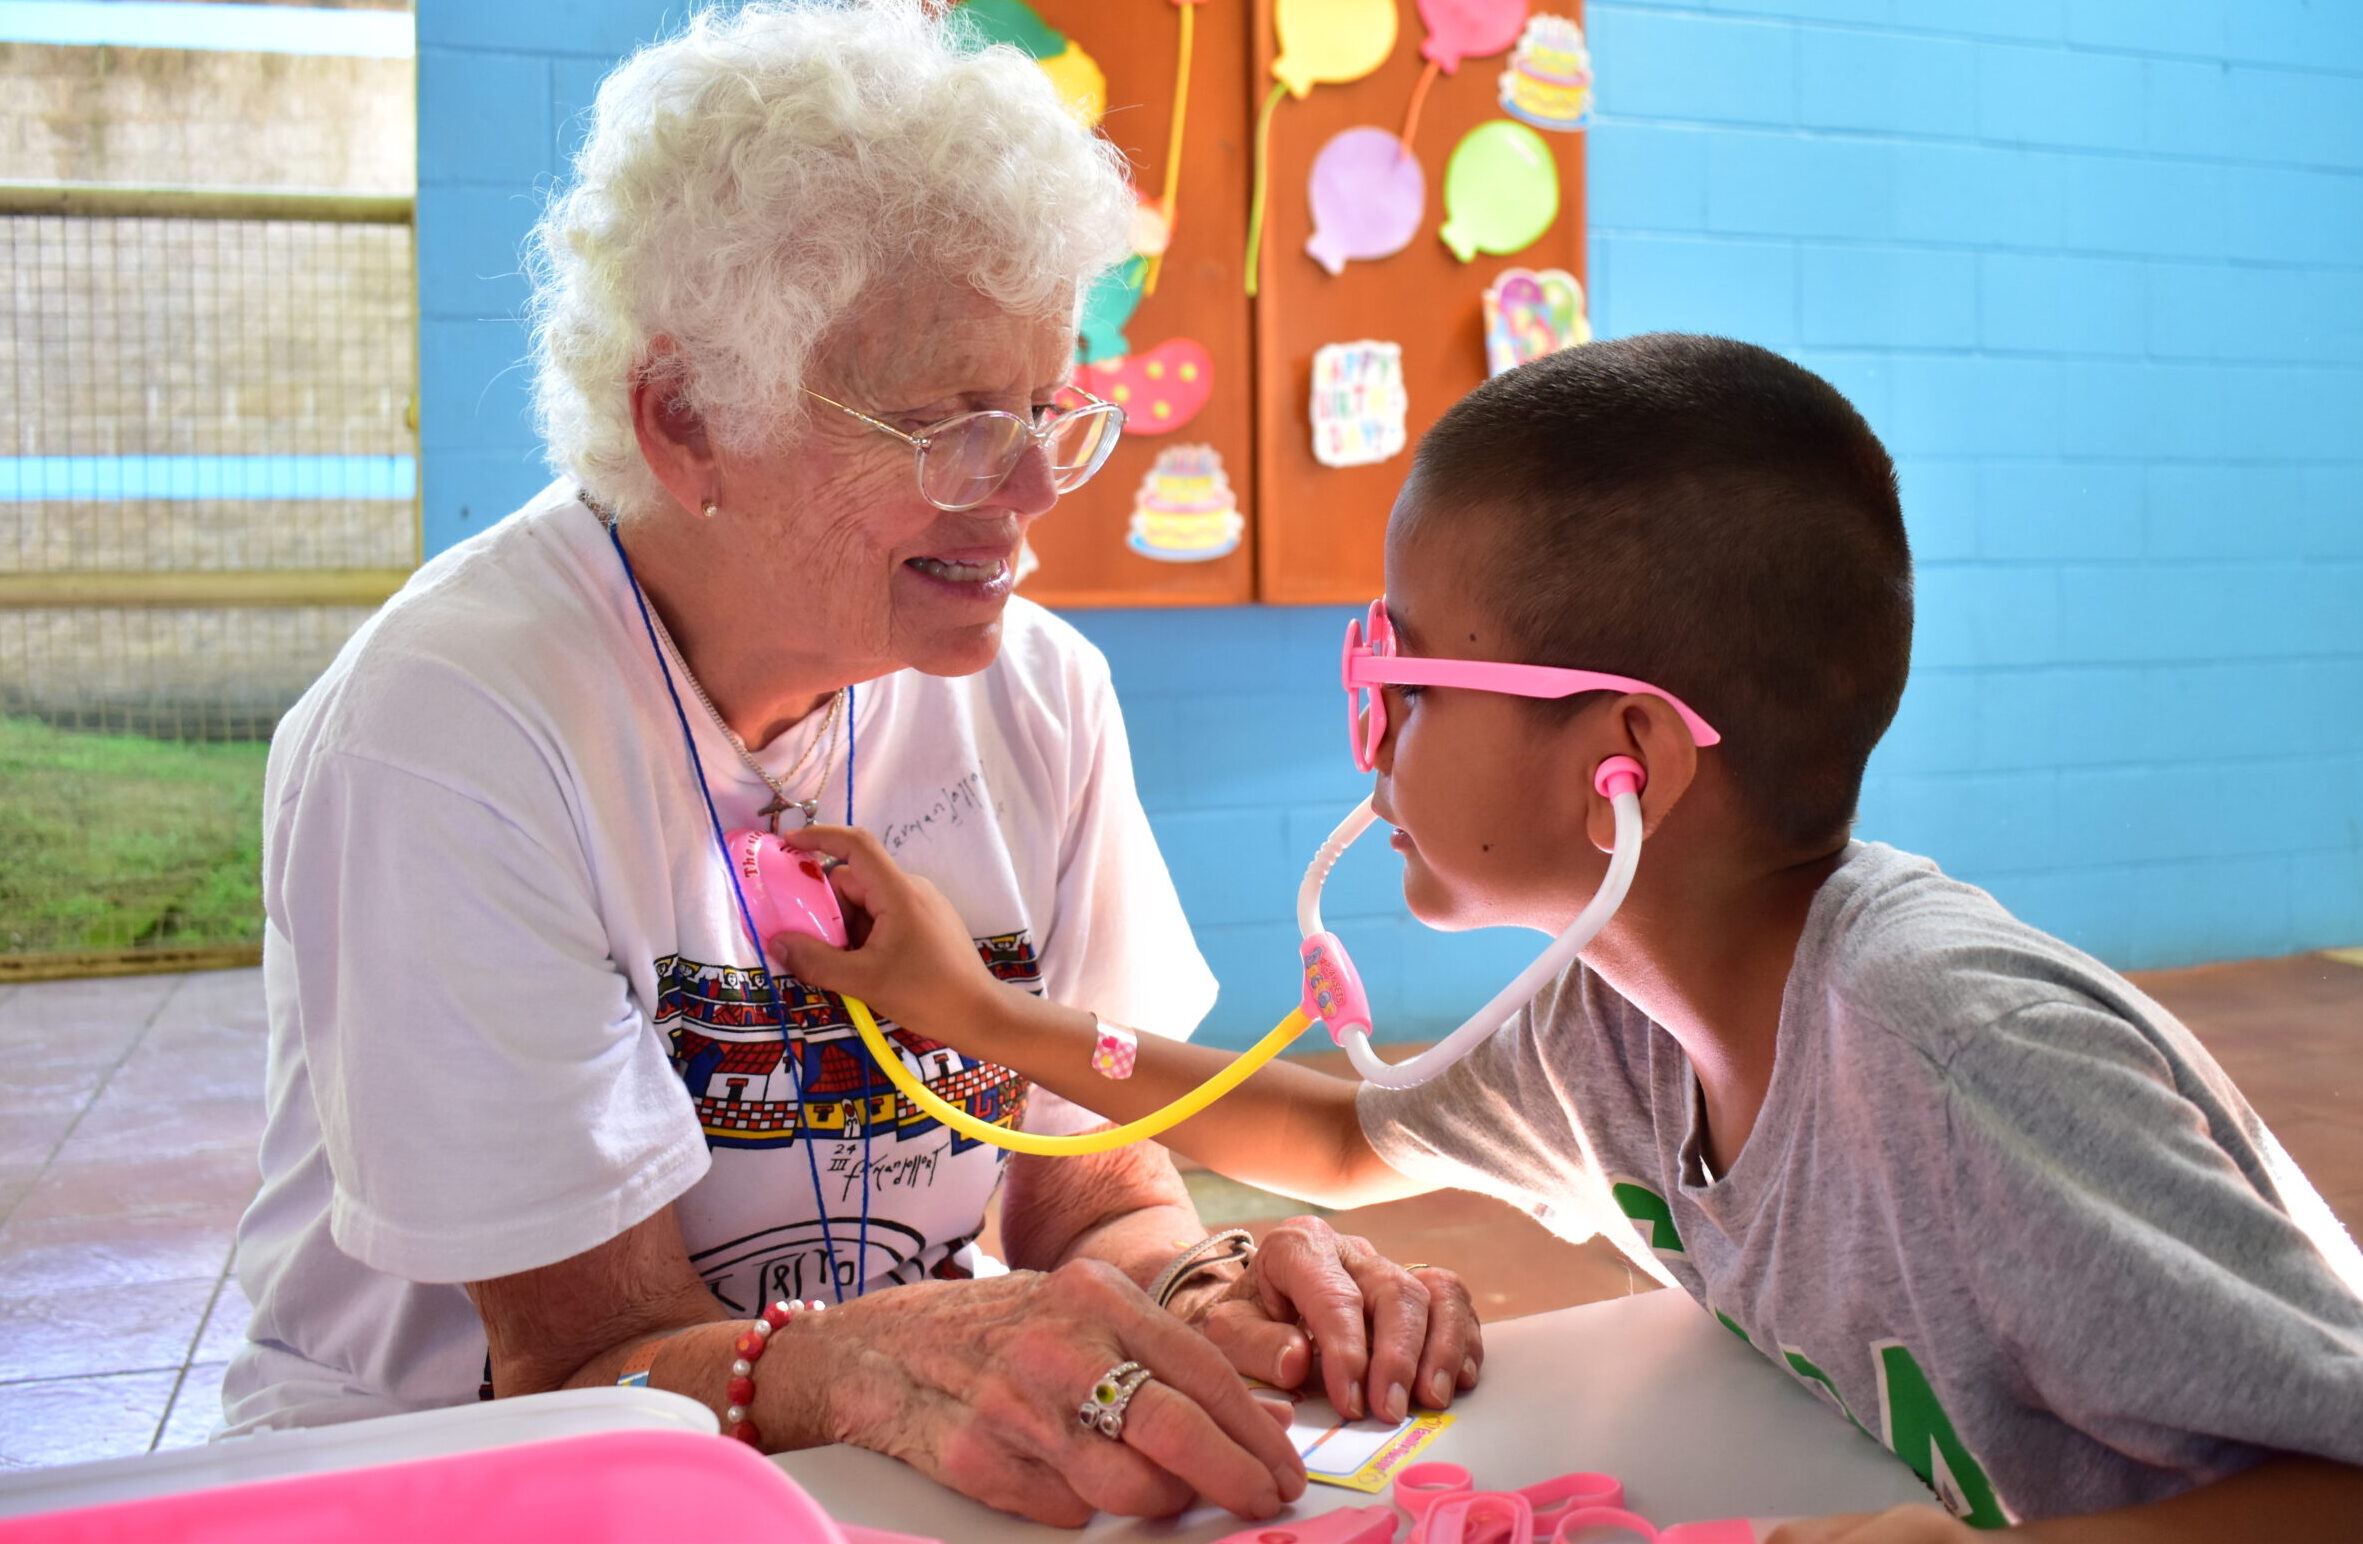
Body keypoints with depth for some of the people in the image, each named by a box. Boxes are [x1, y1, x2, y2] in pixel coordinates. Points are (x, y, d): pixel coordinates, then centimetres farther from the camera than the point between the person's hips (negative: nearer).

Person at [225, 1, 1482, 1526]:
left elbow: (1099, 1196, -2)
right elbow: (595, 1361, -19)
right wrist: (879, 1362, -39)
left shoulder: (1041, 696, -5)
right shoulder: (449, 727, -20)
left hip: (909, 1462, 4)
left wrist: (1196, 1290, -24)